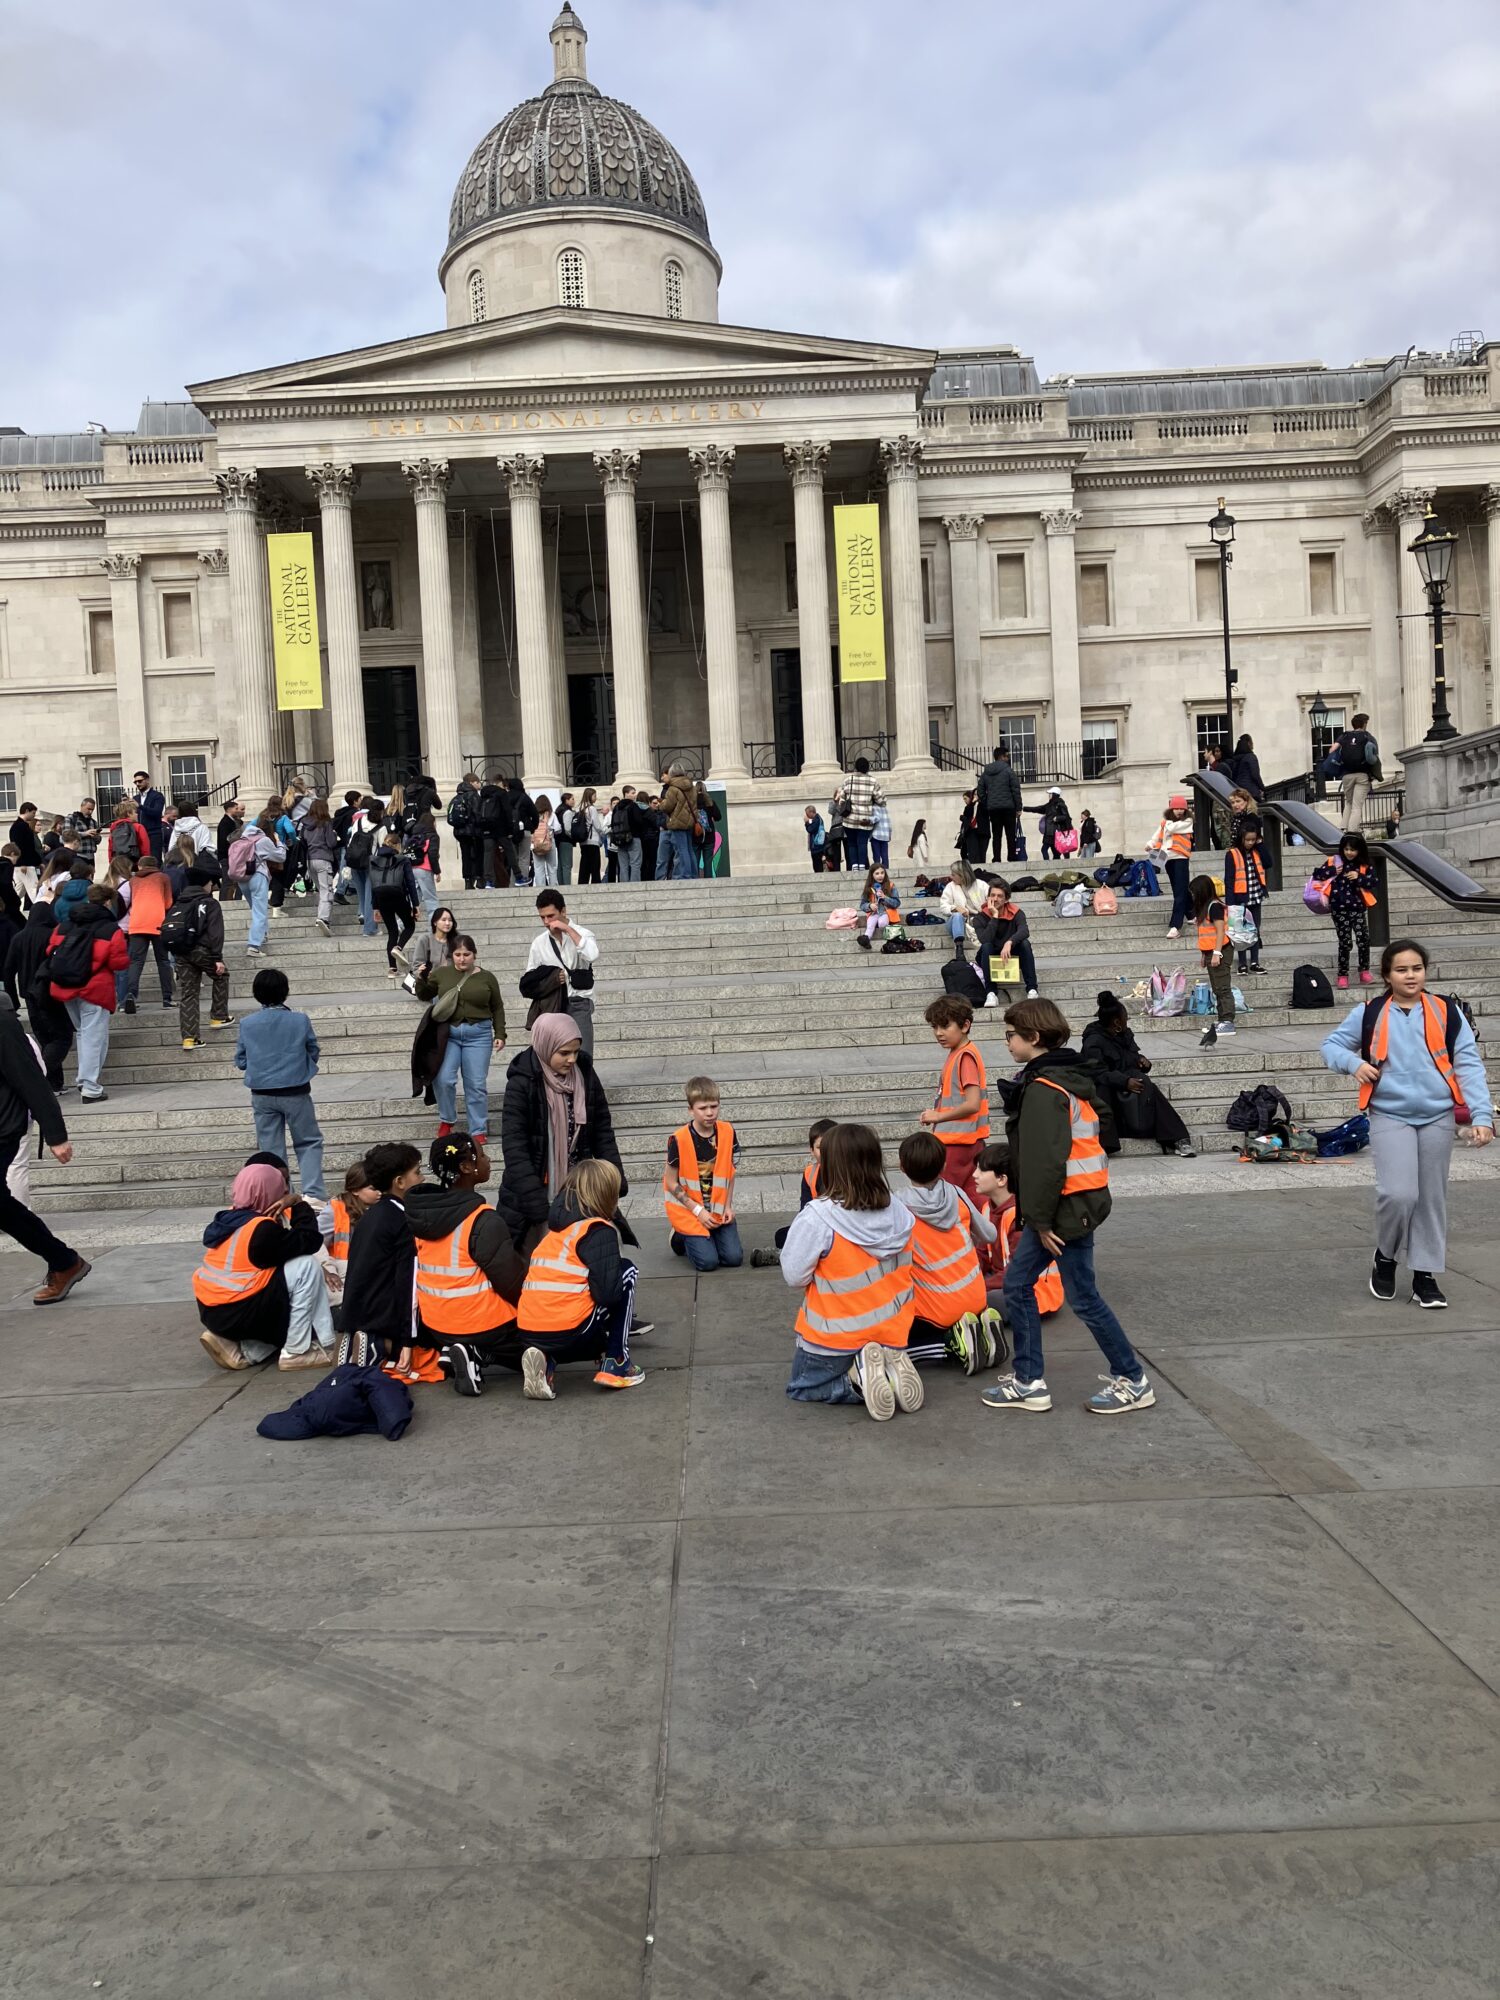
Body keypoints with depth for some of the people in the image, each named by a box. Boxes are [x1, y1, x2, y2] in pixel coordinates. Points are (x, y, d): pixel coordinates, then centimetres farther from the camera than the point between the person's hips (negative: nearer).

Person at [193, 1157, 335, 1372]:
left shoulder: (231, 1216, 9)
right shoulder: (262, 1229, -18)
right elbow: (310, 1240, -12)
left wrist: (290, 1205, 5)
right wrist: (298, 1204, -1)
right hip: (237, 1313, -9)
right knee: (307, 1266, -8)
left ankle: (244, 1351, 9)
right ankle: (296, 1352, -3)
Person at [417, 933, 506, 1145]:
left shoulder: (487, 978, 4)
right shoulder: (442, 973, 4)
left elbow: (497, 1008, 10)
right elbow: (424, 995, 14)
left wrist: (500, 1034, 3)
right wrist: (422, 979, -5)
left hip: (478, 1034, -1)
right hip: (447, 1033, 1)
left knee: (476, 1084, 0)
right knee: (443, 1079, -8)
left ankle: (479, 1130, 9)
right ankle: (447, 1120, 16)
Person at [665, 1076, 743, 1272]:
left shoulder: (727, 1132, -7)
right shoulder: (679, 1140, -19)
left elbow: (730, 1171, 5)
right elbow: (671, 1183, -12)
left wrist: (728, 1206, -4)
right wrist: (698, 1210, -15)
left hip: (718, 1209, 4)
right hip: (688, 1209, -4)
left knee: (734, 1258, -7)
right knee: (708, 1261, -14)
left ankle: (700, 1237, 21)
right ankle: (680, 1236, 16)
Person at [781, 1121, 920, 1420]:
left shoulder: (817, 1217, -26)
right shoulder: (898, 1210, -10)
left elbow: (794, 1276, -18)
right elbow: (900, 1270, 2)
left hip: (836, 1335, -5)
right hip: (891, 1330, 5)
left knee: (801, 1388, 21)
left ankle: (859, 1381, -8)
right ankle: (890, 1368, 0)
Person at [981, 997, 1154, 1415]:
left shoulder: (1044, 1089, -19)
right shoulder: (1069, 1079, 13)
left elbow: (1046, 1161, -24)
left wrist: (1042, 1218, -18)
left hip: (1068, 1206, -10)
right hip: (1073, 1202, 10)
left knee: (1083, 1297, 1)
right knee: (1016, 1283, 12)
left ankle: (1133, 1381, 15)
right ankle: (1028, 1381, 18)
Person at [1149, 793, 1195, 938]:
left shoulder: (1187, 822, -3)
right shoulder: (1164, 822, 12)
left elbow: (1171, 828, -16)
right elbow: (1157, 835, 4)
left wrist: (1168, 824, 4)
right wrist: (1150, 844, -12)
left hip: (1180, 858, -6)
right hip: (1168, 858, 6)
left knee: (1180, 893, -10)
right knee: (1180, 890, 17)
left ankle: (1175, 926, -17)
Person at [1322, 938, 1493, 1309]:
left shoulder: (1447, 1012, 0)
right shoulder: (1369, 1013, 0)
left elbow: (1469, 1066, -1)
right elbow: (1332, 1045, 10)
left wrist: (1481, 1115, -10)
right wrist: (1354, 1063, -11)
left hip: (1438, 1117, 2)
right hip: (1390, 1117, -1)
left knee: (1432, 1198, 8)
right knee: (1398, 1194, -13)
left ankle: (1425, 1275, 22)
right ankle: (1385, 1256, 15)